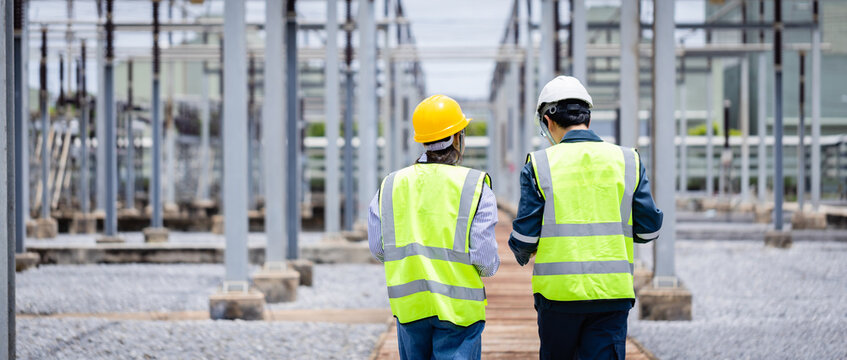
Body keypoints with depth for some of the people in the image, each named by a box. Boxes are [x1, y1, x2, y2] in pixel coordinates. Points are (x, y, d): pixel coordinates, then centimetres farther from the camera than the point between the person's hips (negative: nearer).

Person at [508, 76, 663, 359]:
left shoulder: (539, 165, -3)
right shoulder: (627, 161, 3)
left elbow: (524, 237, -4)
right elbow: (649, 229, 5)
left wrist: (522, 254, 19)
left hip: (558, 292, -1)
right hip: (612, 292, 1)